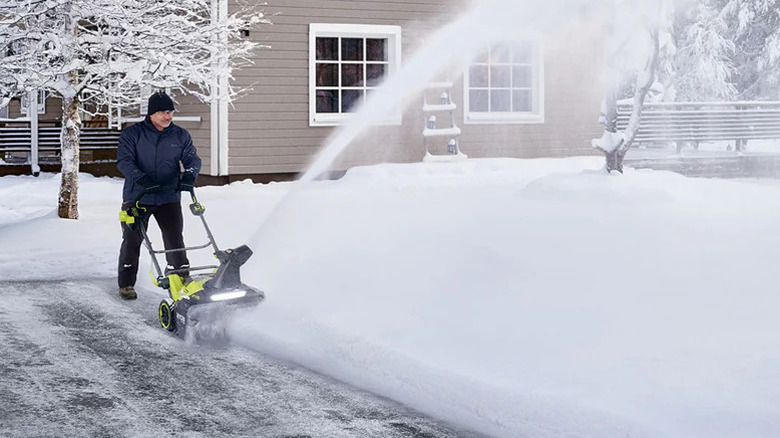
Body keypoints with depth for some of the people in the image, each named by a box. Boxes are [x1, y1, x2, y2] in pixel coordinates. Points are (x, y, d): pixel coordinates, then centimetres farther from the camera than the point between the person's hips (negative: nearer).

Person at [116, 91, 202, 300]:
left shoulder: (181, 136, 6)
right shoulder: (132, 134, -4)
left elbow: (193, 159, 4)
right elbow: (124, 161, -12)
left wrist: (189, 175, -19)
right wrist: (141, 179, -28)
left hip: (169, 198, 2)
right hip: (136, 198, -2)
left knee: (175, 239, 0)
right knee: (132, 241, 4)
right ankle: (126, 284, 14)